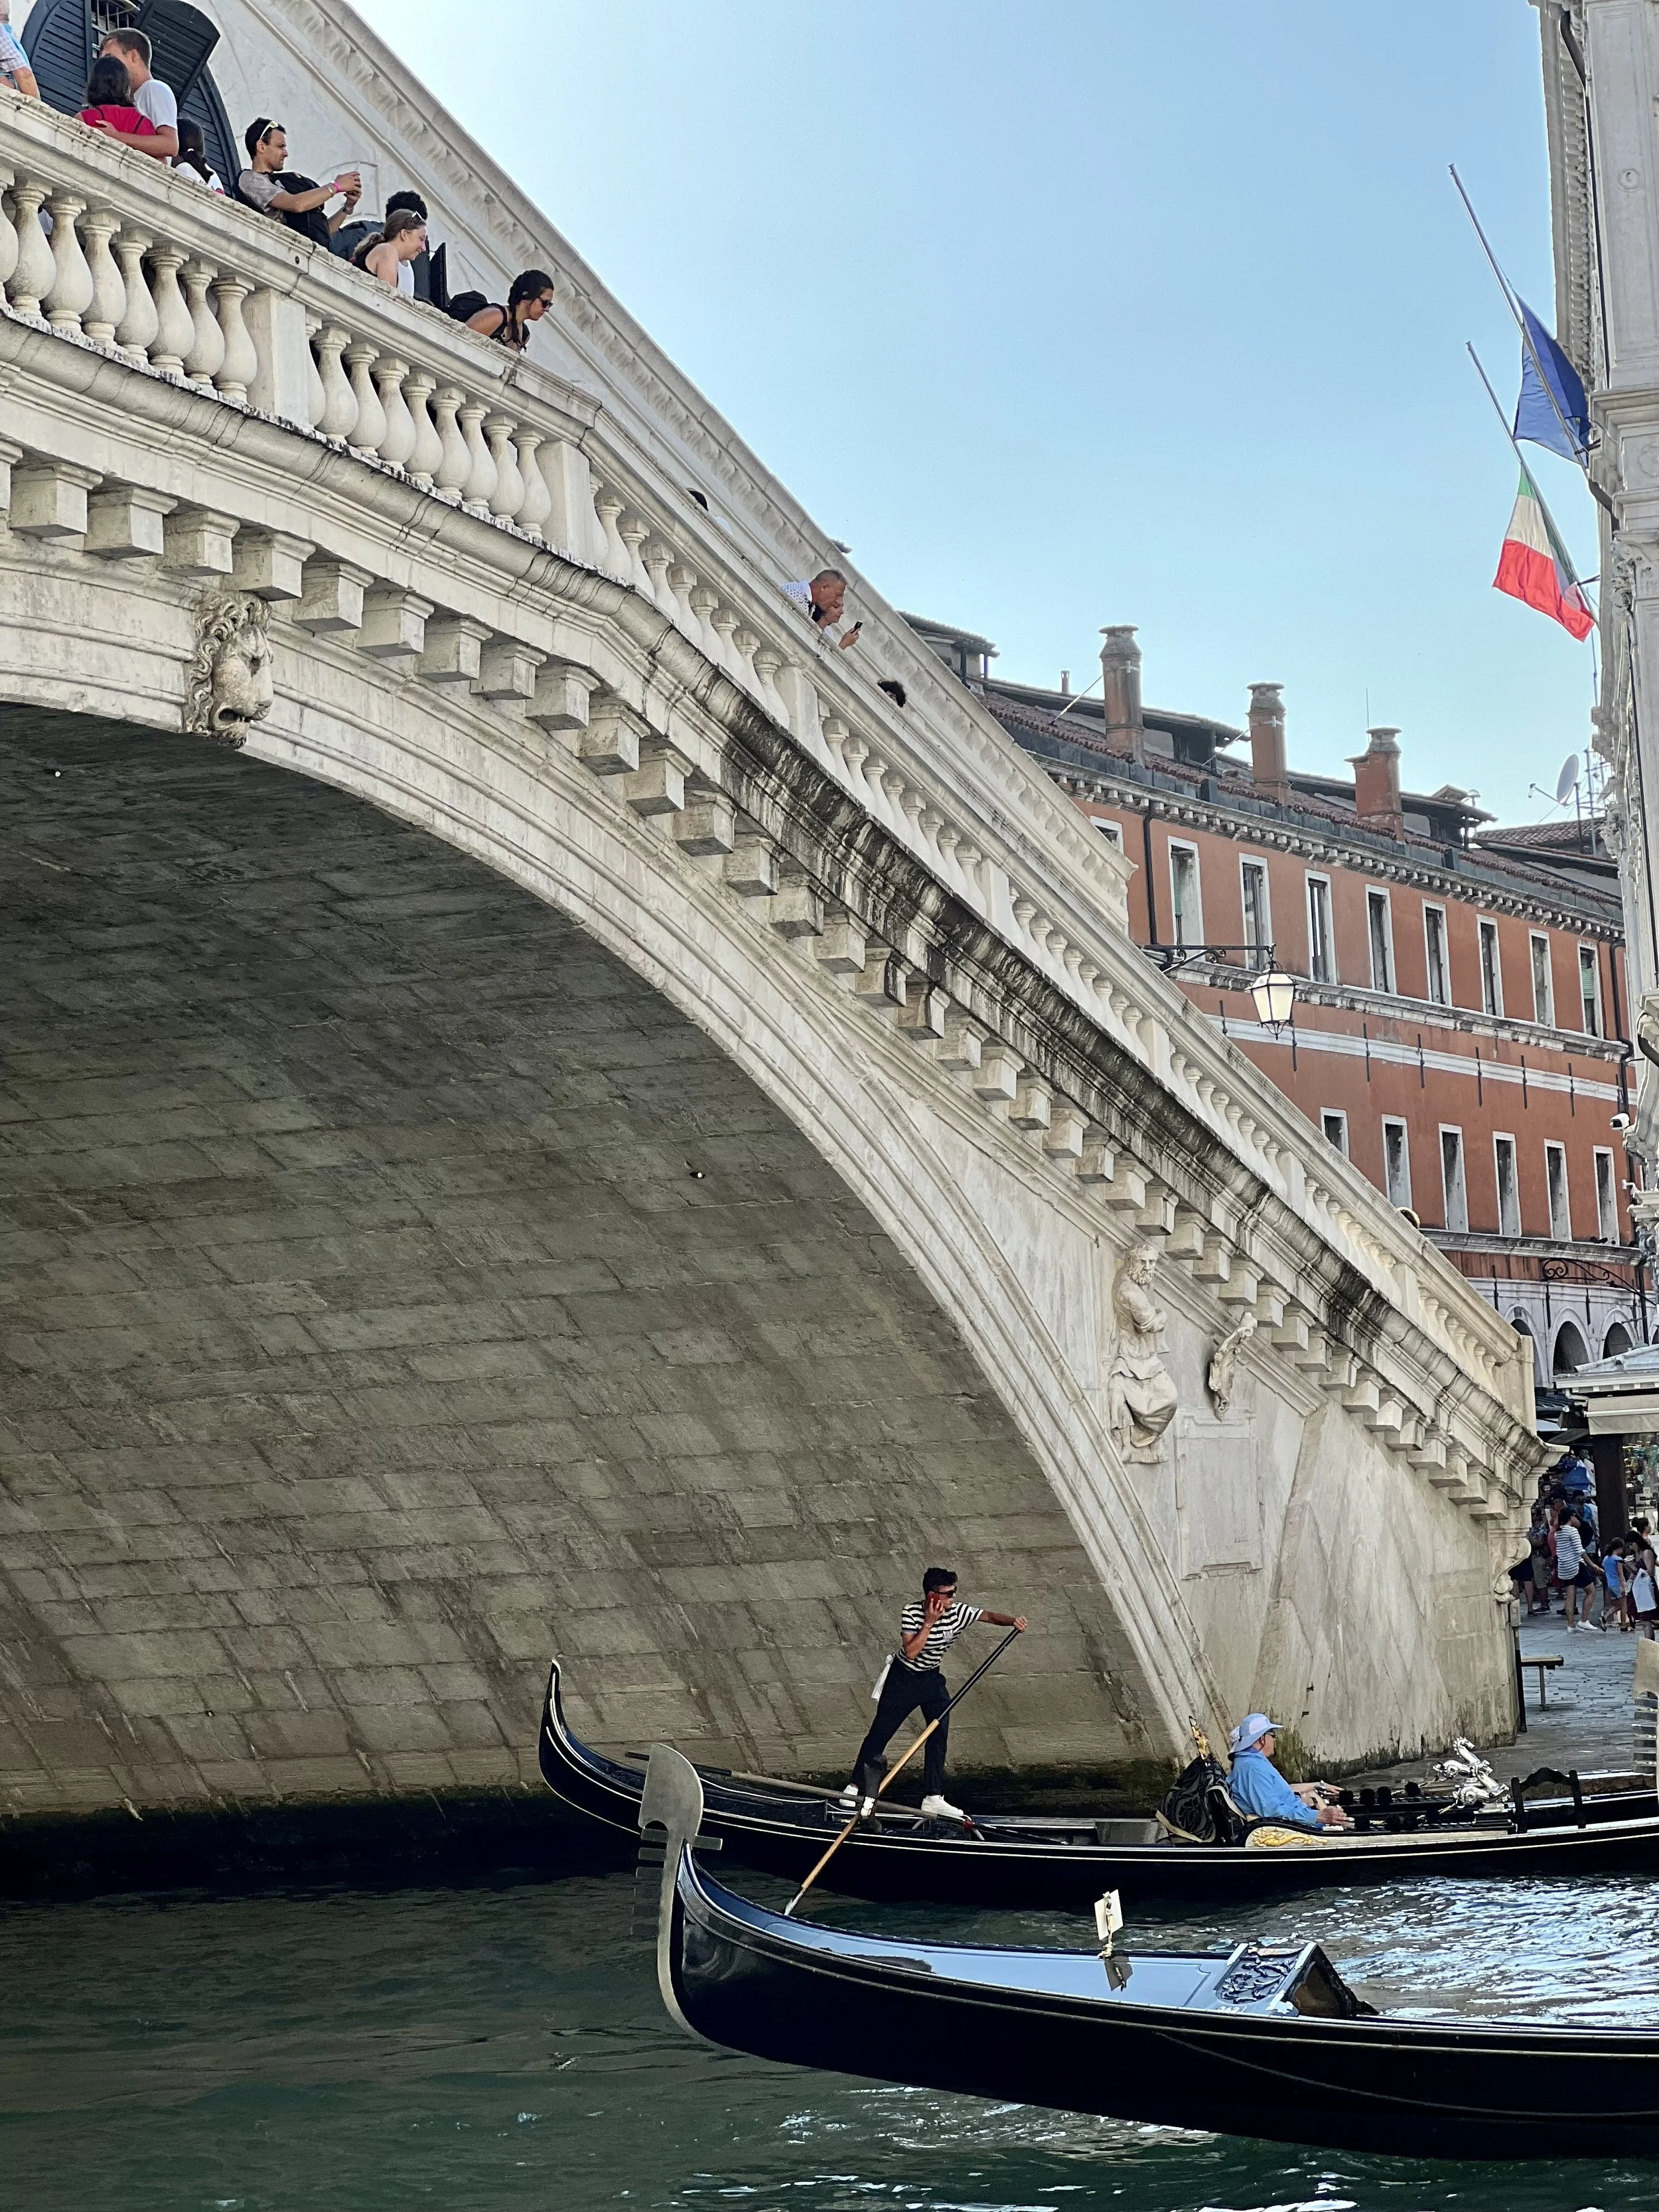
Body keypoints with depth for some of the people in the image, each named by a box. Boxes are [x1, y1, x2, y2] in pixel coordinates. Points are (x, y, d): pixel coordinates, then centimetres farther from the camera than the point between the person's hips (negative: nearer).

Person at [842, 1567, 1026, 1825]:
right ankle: (856, 1788, 16)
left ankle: (933, 1799, -3)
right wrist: (929, 1623, -34)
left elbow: (990, 1616, -13)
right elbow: (910, 1651, -30)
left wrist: (1013, 1620, -32)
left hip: (932, 1678, 4)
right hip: (903, 1678, -4)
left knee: (939, 1733, -7)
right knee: (880, 1733, 2)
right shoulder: (912, 1613, -24)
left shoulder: (959, 1613, -14)